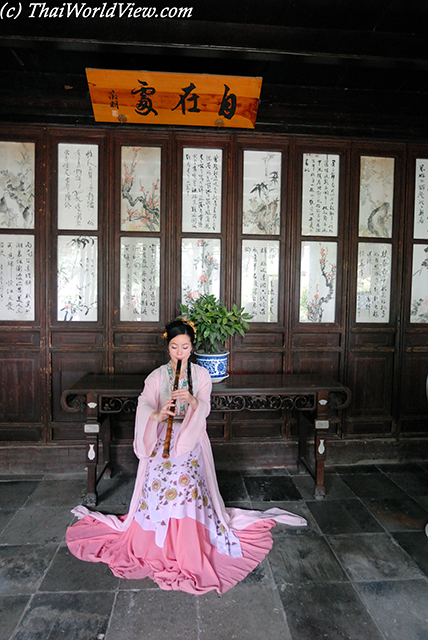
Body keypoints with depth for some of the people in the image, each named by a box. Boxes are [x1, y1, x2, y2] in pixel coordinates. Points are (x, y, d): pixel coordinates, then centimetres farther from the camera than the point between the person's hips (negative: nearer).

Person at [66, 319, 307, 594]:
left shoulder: (201, 374, 4)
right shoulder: (157, 376, 4)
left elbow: (205, 408, -8)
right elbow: (144, 404, -11)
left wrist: (192, 400, -31)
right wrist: (158, 415, -33)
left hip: (191, 438, -1)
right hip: (163, 437, 1)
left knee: (186, 480, -22)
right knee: (158, 480, -19)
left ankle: (187, 549, -4)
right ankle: (157, 545, 1)